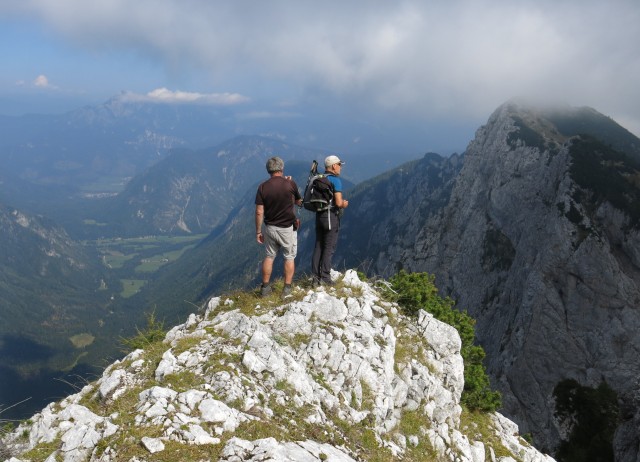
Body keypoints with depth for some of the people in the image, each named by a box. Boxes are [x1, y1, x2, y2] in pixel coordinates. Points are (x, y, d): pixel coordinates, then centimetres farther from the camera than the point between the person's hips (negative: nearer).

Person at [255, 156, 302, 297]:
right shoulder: (290, 184, -12)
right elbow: (299, 201, 6)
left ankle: (265, 287, 20)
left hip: (270, 228, 2)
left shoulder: (262, 187, -7)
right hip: (288, 228, -2)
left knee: (269, 256, 16)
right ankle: (287, 288, 12)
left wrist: (258, 231, 2)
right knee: (289, 257, 11)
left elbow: (259, 212, -7)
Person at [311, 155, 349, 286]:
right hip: (331, 216, -7)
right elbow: (338, 202, -20)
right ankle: (325, 278, 2)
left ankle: (316, 277, 12)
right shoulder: (335, 180, -13)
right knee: (329, 248, 1)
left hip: (319, 215, 7)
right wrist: (344, 204, 4)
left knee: (318, 246, 11)